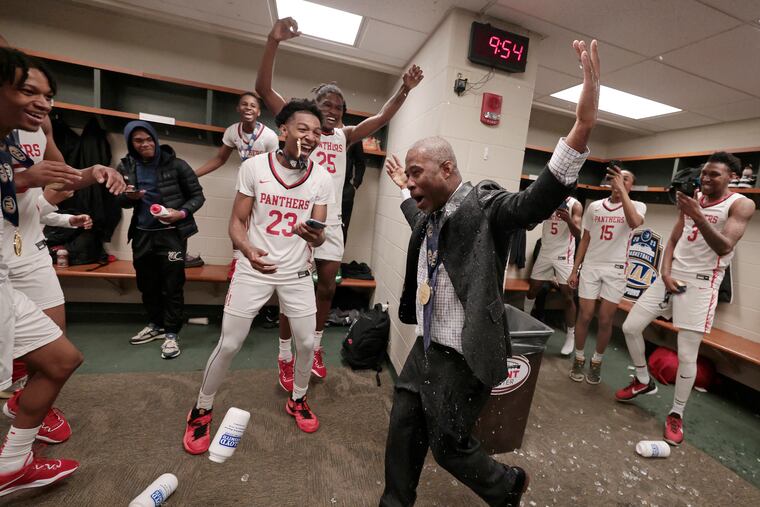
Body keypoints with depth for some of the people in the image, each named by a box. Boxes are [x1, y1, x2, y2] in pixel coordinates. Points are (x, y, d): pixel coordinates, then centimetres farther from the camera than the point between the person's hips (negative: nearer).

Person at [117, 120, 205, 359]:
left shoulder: (175, 164, -9)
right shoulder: (126, 166, 4)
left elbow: (197, 195, -5)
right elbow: (121, 201, 15)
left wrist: (182, 213, -22)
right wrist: (129, 196, -9)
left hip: (172, 234, -5)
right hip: (142, 234, 5)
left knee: (172, 285, -1)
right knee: (147, 283, 16)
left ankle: (172, 333, 11)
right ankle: (156, 324, 35)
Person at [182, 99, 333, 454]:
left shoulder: (322, 178, -5)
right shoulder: (254, 166, -10)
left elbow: (318, 235, -4)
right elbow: (237, 222, -6)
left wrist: (314, 236, -29)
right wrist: (248, 250, -28)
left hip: (297, 272, 2)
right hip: (253, 270, -2)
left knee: (307, 343, 7)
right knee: (229, 345, 4)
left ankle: (297, 400, 37)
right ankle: (202, 410, 32)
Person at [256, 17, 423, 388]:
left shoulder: (344, 136, 13)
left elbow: (381, 118, 13)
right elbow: (263, 89, -6)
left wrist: (405, 90, 2)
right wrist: (273, 41, -16)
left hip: (330, 223, 4)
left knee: (327, 287, 8)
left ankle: (315, 350, 28)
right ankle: (285, 357, 20)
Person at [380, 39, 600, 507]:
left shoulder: (484, 204, -16)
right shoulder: (430, 215, 6)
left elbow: (538, 201, -35)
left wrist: (583, 128, -46)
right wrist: (404, 191, 39)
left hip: (466, 356, -7)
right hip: (427, 347, 8)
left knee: (449, 445, 13)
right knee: (403, 432, 20)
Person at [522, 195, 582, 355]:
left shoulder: (575, 205, -7)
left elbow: (577, 233, -19)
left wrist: (568, 220, -39)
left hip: (564, 255, -3)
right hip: (545, 252, 4)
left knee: (568, 296, -3)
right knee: (532, 289, 9)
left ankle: (571, 336, 6)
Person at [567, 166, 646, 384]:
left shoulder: (637, 206, 2)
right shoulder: (594, 206, 8)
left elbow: (634, 223, -24)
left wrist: (622, 189, -22)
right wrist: (575, 269, 7)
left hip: (615, 269, -1)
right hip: (591, 266, 1)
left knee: (605, 320, 3)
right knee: (585, 316, 2)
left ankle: (597, 363, 22)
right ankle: (579, 359, 18)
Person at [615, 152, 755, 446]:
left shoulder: (741, 205, -5)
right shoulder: (692, 199, 11)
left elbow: (724, 247, -19)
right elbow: (673, 240, 11)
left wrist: (697, 215, -30)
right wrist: (665, 273, -3)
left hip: (701, 283, -5)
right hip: (672, 276, 6)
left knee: (687, 355, -3)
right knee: (630, 327, 3)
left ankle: (676, 414, 17)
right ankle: (643, 381, 26)